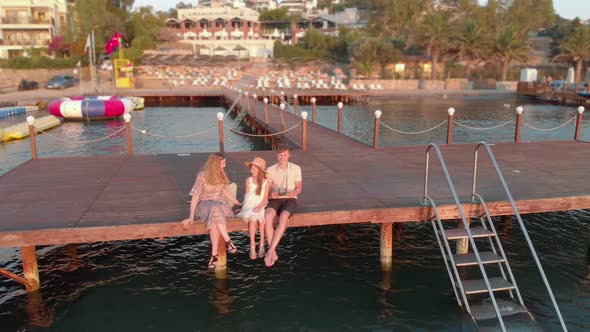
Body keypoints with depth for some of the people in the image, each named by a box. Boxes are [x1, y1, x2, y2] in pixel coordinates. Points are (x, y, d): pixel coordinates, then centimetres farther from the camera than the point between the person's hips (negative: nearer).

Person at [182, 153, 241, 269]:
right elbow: (195, 196, -10)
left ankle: (214, 254, -33)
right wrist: (191, 217, -16)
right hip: (205, 204, -3)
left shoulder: (221, 174, 8)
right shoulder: (202, 176, -9)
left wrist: (238, 203, 23)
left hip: (220, 202, 3)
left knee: (214, 220, -34)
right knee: (215, 210, -40)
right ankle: (228, 241, -34)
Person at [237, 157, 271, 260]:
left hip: (261, 206, 0)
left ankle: (262, 246, -18)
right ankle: (252, 247, -27)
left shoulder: (266, 183, 3)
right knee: (253, 219, -33)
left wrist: (259, 207, -20)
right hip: (250, 205, 0)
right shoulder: (248, 180, 8)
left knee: (262, 218, -34)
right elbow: (247, 195, 9)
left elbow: (265, 199, -2)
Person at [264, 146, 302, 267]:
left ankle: (270, 251, -34)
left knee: (283, 217, -36)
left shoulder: (296, 168, 3)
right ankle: (273, 253, -32)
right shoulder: (270, 170, 3)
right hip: (275, 199, 1)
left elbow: (299, 188, 8)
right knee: (267, 216, -35)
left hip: (290, 199, -1)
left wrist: (293, 193, -15)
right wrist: (271, 194, -18)